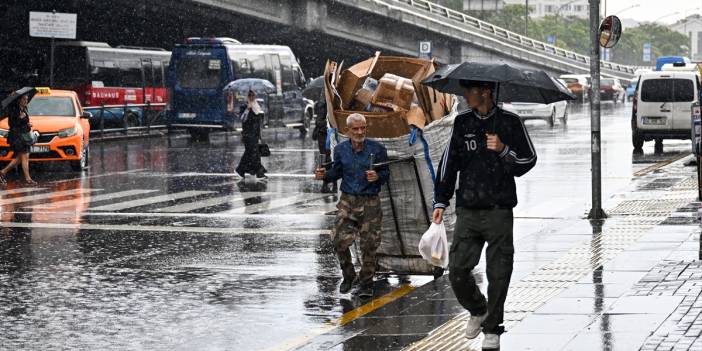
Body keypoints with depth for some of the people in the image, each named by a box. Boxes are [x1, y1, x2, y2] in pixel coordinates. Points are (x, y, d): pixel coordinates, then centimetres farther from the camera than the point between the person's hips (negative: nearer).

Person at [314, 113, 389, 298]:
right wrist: (324, 175, -5)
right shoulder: (341, 149, 4)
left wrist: (377, 177, -20)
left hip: (370, 202, -2)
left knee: (368, 245, 0)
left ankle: (366, 283, 14)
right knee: (339, 241, -7)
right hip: (347, 200, 2)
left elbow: (386, 173, 2)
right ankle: (348, 276, 18)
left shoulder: (377, 149, -4)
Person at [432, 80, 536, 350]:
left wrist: (503, 150, -17)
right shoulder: (462, 124, 8)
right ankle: (477, 310, 25)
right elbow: (448, 163, 11)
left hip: (499, 211, -3)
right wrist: (440, 202, 6)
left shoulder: (509, 123, 0)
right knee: (457, 270, -3)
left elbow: (528, 160, 1)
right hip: (467, 211, 3)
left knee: (498, 274, -2)